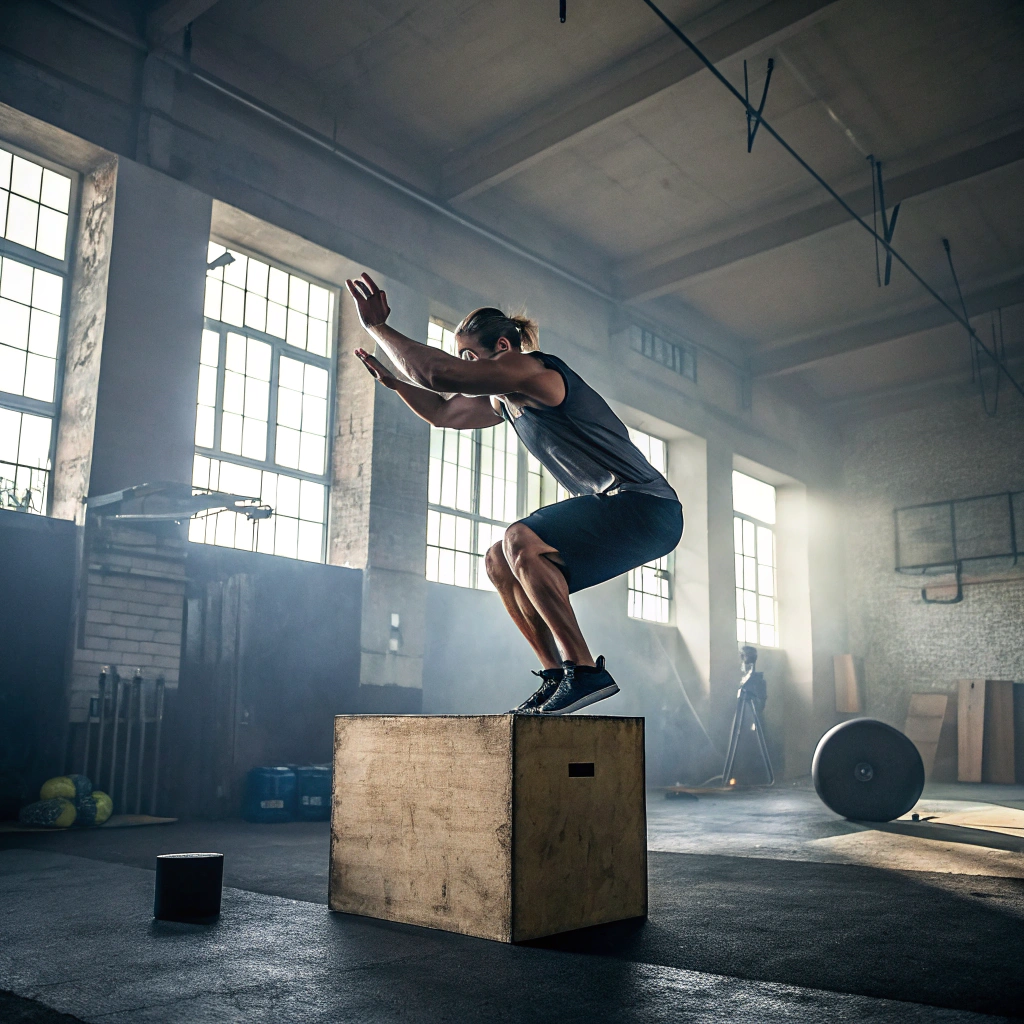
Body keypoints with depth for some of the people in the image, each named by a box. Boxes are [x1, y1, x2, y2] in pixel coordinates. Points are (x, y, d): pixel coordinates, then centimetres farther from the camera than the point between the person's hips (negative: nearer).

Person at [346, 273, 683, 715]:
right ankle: (555, 676, 6)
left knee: (520, 541, -27)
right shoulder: (504, 401, 16)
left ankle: (584, 671, -22)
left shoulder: (533, 370, -14)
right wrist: (392, 380, 17)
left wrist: (377, 327, -10)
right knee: (499, 563, 9)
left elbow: (437, 373, -22)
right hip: (615, 512, 10)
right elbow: (443, 412, 31)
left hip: (647, 507, -10)